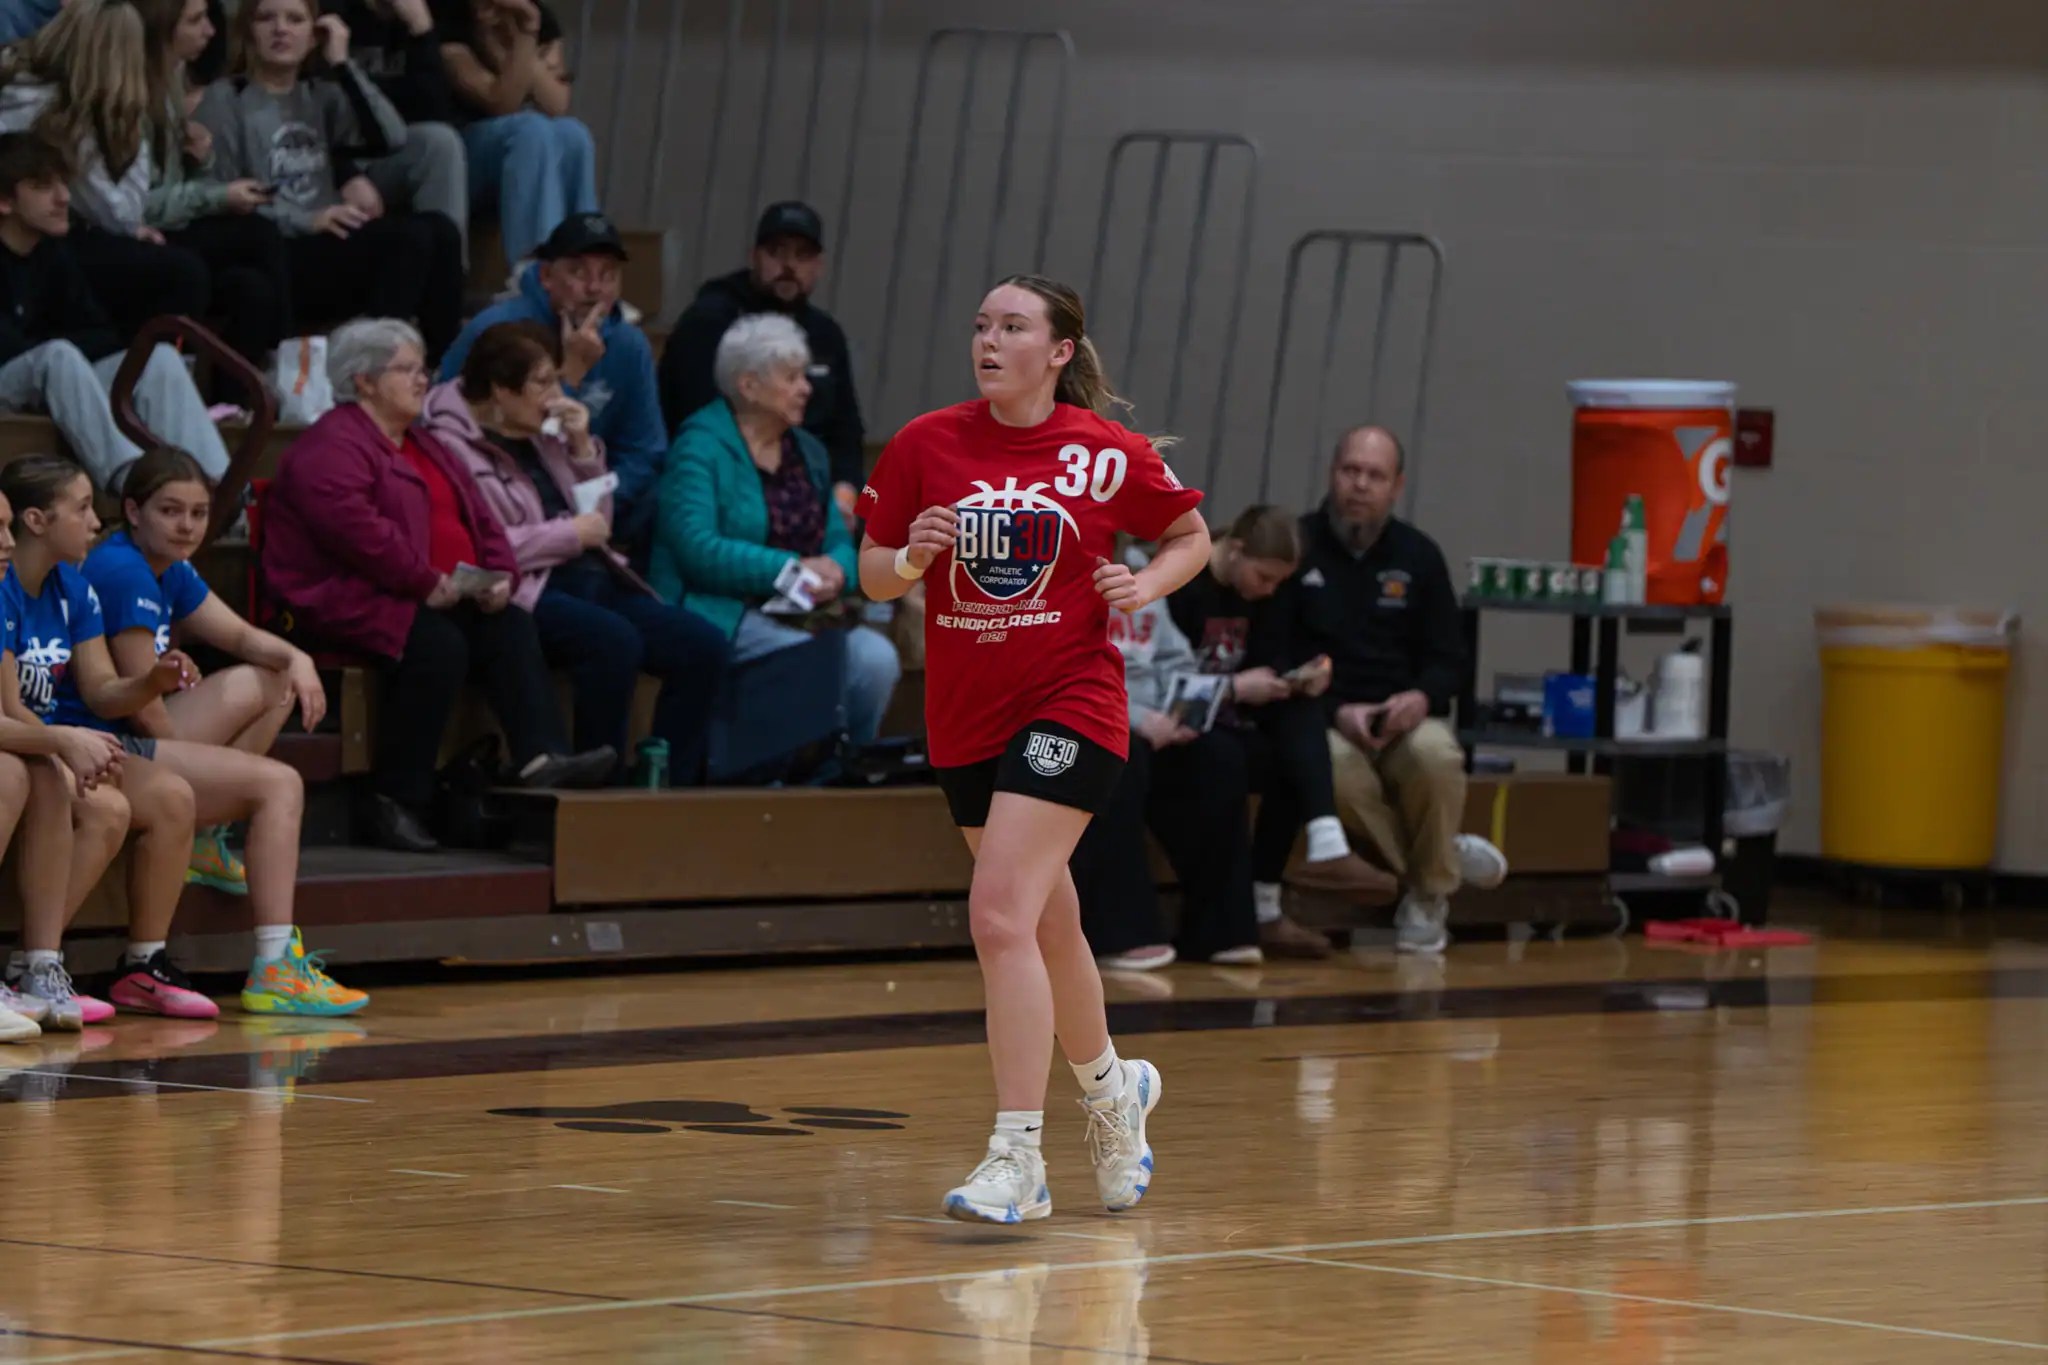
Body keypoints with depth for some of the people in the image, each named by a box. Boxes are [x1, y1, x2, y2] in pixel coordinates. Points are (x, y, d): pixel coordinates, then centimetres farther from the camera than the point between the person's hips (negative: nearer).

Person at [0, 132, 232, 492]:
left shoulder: (52, 257, 10)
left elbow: (100, 335, 4)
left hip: (50, 388, 7)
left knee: (159, 357, -13)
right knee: (58, 354, -36)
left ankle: (216, 485, -37)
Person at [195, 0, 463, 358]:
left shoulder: (320, 94, 18)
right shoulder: (225, 100, 0)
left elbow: (392, 138, 2)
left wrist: (343, 65, -1)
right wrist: (306, 221, -17)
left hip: (328, 241, 6)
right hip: (270, 260, -6)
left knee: (439, 229, -18)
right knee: (409, 236, -26)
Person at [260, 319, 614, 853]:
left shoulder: (422, 446, 24)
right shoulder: (331, 447, -7)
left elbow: (479, 517, 24)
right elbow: (354, 527, -23)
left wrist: (500, 574, 3)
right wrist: (427, 583, -22)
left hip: (440, 597, 9)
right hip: (347, 601, -9)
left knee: (512, 629, -14)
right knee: (439, 645, -33)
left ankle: (541, 758, -31)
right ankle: (396, 802, -28)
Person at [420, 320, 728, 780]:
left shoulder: (542, 435, 20)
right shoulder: (455, 445, -5)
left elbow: (597, 523, 23)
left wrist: (583, 448, 9)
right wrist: (572, 533, -10)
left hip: (591, 578, 8)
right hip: (525, 591, -8)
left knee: (703, 644, -13)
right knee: (614, 640, -36)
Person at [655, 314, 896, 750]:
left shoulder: (807, 450, 16)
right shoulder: (701, 447, -7)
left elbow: (839, 543, 13)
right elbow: (697, 549, -19)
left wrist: (835, 573, -12)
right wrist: (791, 570, -19)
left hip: (799, 613, 7)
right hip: (721, 613, -6)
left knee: (877, 657, -20)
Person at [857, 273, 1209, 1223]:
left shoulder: (1107, 454, -6)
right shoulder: (926, 445, -1)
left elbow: (1191, 537, 9)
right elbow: (870, 576, 4)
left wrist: (1144, 585, -10)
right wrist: (909, 560, -17)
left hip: (1068, 706, -4)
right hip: (964, 717, 4)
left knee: (1002, 917, -19)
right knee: (1047, 926, 18)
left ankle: (1017, 1159, -20)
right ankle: (1111, 1090, 44)